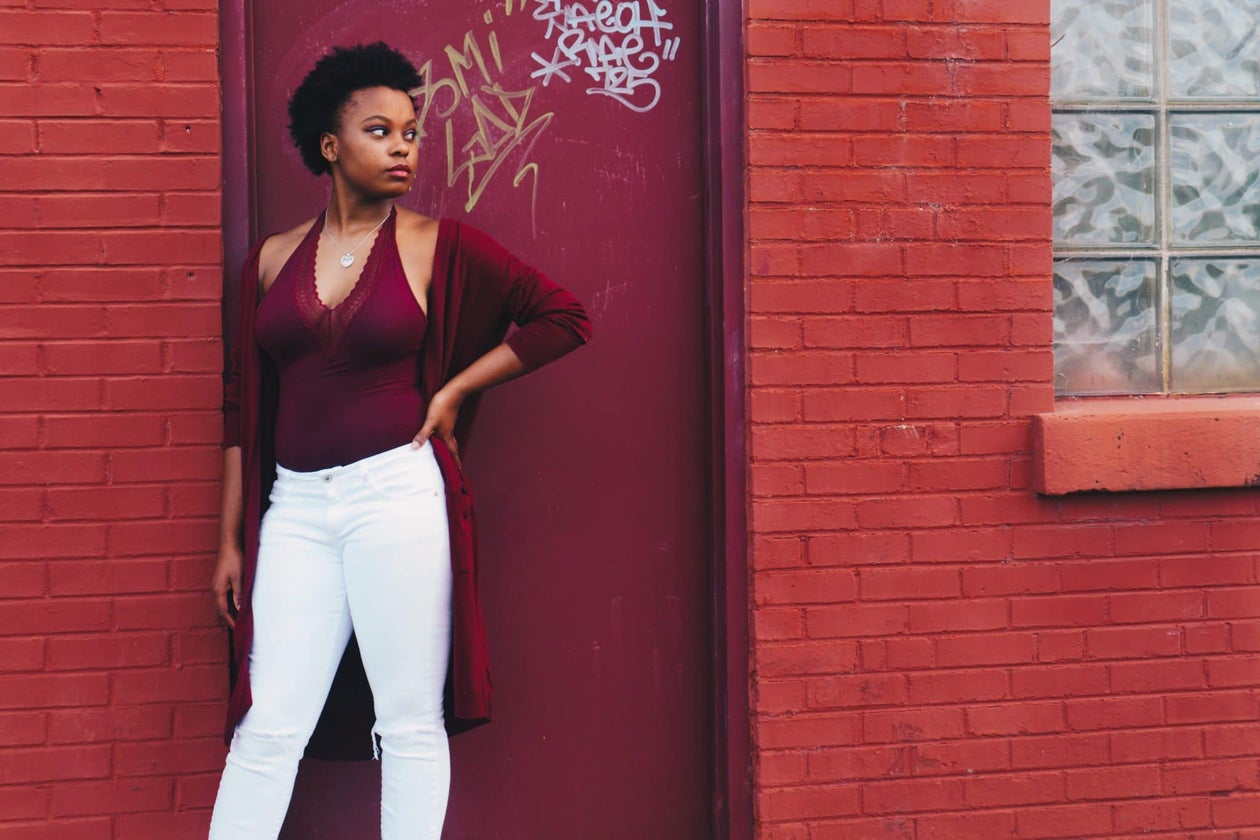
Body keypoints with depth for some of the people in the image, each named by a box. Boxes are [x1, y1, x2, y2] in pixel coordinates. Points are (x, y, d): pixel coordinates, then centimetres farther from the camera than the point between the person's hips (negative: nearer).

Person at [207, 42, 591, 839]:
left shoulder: (440, 245, 1)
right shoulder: (274, 258, 9)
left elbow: (564, 317, 3)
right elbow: (245, 406, 13)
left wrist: (455, 390, -2)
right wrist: (232, 540, 12)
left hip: (398, 496, -2)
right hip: (294, 506, 3)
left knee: (411, 725, 3)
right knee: (267, 729, 2)